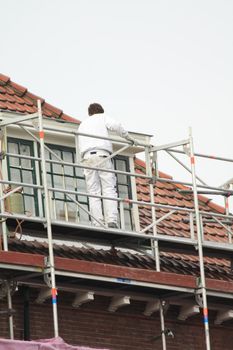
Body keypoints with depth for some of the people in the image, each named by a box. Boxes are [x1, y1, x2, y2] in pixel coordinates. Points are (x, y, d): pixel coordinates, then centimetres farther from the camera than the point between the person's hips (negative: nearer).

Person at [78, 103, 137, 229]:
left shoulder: (82, 124, 32)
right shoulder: (102, 117, 17)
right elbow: (116, 126, -1)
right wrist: (128, 137, 10)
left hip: (87, 157, 4)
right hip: (102, 154, -4)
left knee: (93, 192, -3)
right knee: (109, 188, -8)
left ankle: (97, 223, -16)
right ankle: (111, 220, -24)